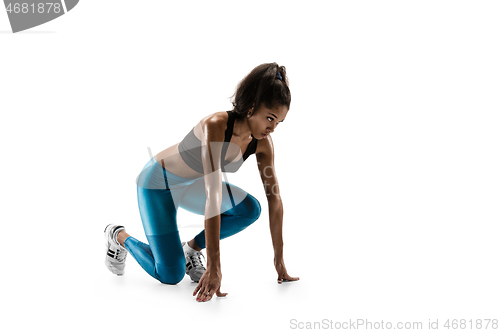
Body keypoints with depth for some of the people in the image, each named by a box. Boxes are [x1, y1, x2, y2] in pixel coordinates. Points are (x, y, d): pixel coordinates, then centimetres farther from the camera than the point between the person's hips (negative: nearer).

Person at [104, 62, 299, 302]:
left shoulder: (262, 143, -17)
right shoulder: (215, 126, -37)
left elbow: (274, 197, -11)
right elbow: (214, 197, -42)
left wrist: (279, 258, -9)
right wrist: (214, 267, -43)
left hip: (191, 184, 6)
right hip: (158, 182, -6)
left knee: (249, 209, -17)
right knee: (170, 275, -10)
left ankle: (192, 248, 5)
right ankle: (119, 236, 17)